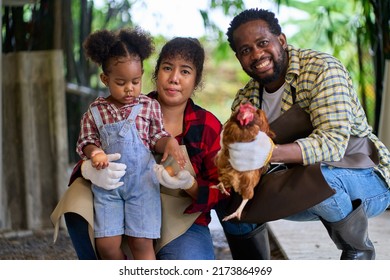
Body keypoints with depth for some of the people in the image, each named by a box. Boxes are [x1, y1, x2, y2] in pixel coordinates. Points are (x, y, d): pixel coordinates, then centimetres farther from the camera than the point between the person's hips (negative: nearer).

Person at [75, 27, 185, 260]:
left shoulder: (149, 106, 3)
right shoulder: (95, 112, 4)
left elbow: (157, 138, 6)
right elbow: (86, 141, 7)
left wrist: (169, 142, -15)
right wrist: (95, 153, -15)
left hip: (142, 182, -1)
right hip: (107, 184, 2)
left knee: (141, 242, -3)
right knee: (107, 244, -3)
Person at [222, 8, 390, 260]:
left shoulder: (322, 68, -17)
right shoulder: (245, 99, 3)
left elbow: (334, 142, -29)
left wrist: (271, 153, -45)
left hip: (370, 182, -6)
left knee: (316, 175, -37)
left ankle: (357, 246, -9)